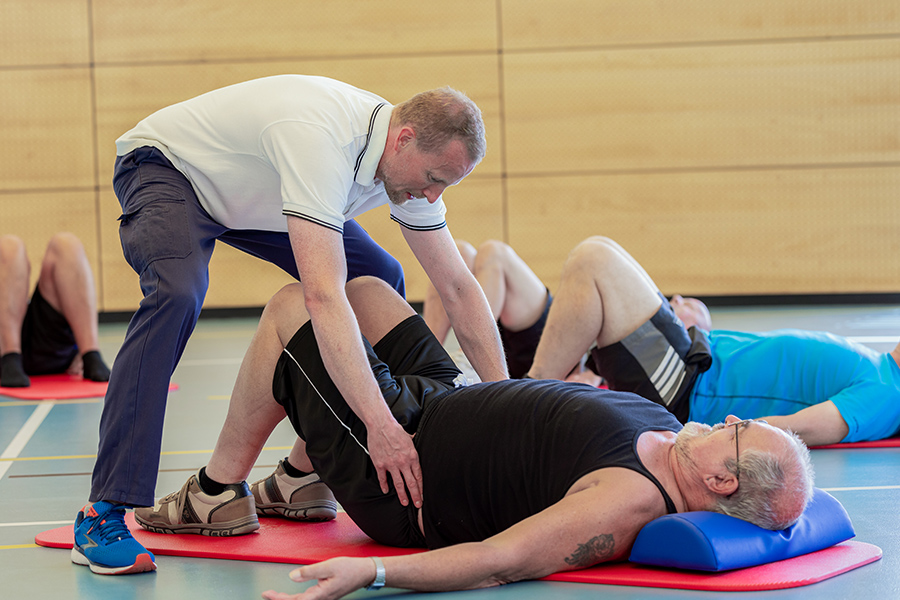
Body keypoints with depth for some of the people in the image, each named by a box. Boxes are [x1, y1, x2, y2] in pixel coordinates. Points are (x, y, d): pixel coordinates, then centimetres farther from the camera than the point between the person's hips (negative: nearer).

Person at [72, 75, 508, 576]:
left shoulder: (413, 159, -15)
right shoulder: (323, 140, -42)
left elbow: (458, 288, -8)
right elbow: (324, 297, -49)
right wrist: (382, 426, -52)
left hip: (250, 194, 8)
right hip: (168, 170, -8)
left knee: (380, 280, 1)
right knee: (178, 295, -36)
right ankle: (104, 511, -33)